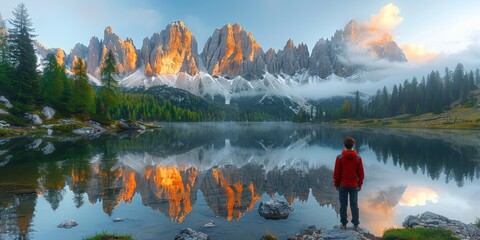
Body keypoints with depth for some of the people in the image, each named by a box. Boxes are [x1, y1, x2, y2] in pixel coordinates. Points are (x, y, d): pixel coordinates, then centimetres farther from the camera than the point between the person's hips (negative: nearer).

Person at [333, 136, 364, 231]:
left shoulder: (340, 158, -12)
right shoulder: (358, 158, -6)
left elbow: (336, 173, -7)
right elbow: (361, 173, 0)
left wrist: (336, 184, 6)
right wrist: (360, 184, 13)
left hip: (343, 185, -1)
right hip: (354, 186, 2)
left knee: (343, 205, 8)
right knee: (354, 205, 10)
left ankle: (344, 224, 16)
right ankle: (356, 225, 15)